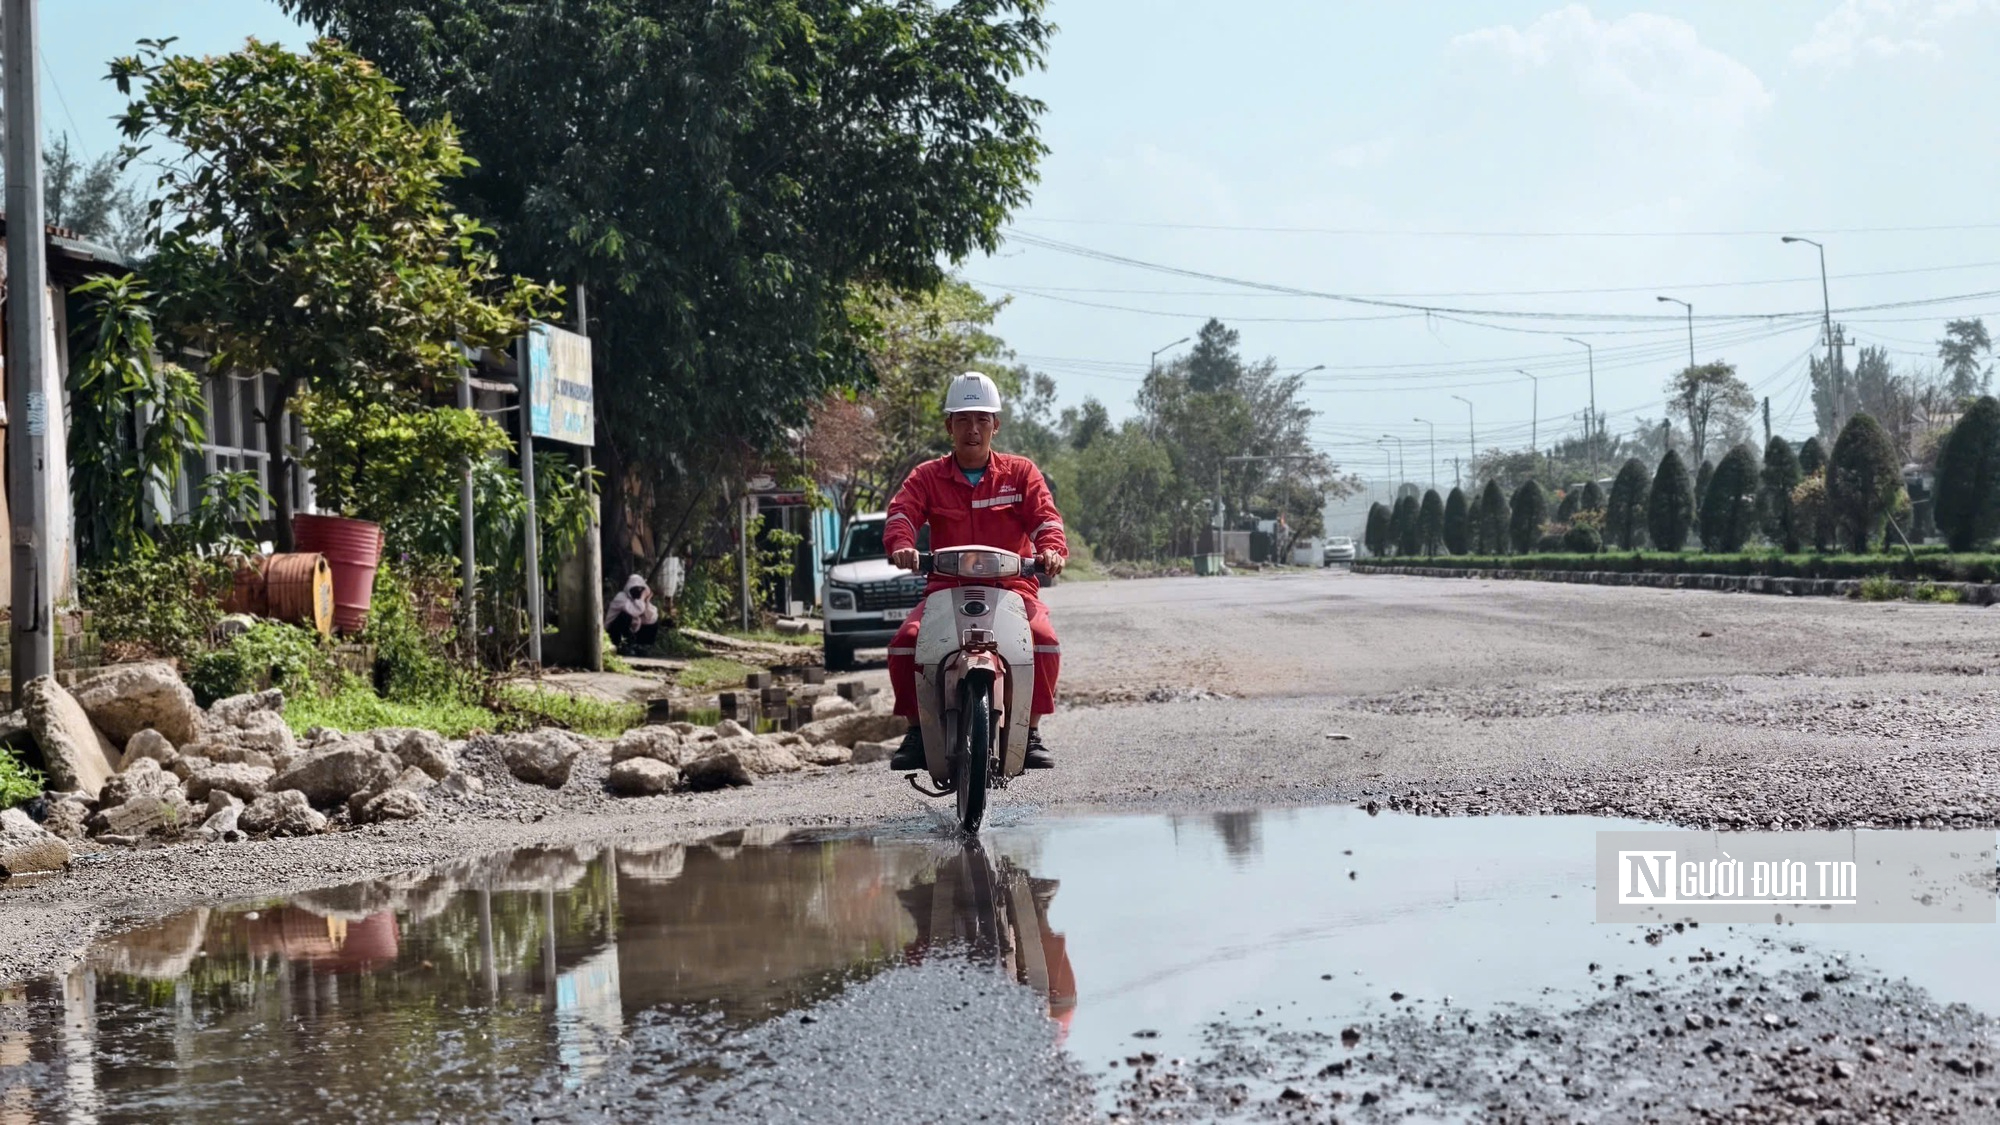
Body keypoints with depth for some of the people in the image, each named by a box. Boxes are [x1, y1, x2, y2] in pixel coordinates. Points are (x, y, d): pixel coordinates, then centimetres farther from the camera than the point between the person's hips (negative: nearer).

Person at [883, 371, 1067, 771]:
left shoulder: (1021, 473, 11)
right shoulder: (927, 477, 11)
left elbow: (1044, 516, -2)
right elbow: (902, 512, -6)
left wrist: (1051, 548, -25)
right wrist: (901, 544, -29)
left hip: (1011, 588, 0)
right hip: (946, 588, 1)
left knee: (1045, 639, -29)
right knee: (905, 641, -26)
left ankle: (1031, 731, -12)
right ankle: (916, 730, -8)